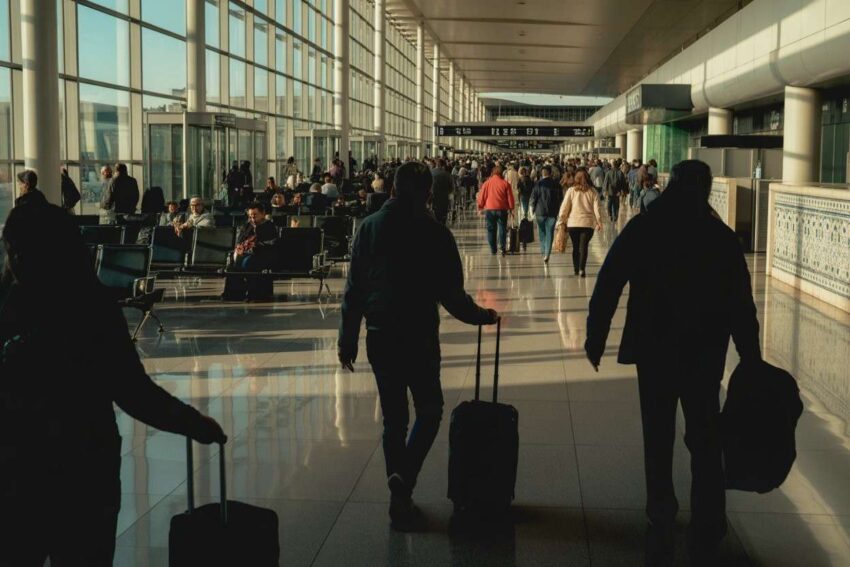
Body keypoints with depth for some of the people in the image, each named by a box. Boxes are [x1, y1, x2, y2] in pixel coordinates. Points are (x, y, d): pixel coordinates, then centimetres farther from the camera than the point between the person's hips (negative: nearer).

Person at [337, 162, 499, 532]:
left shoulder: (370, 227, 1)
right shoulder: (434, 233, -9)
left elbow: (354, 289, 2)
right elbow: (451, 293, -7)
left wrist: (347, 340, 8)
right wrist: (482, 316, 11)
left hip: (379, 336, 4)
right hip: (418, 337, -3)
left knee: (393, 416, 13)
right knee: (429, 410, 13)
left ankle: (400, 499, 17)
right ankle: (403, 480, -8)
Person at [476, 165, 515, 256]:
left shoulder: (487, 183, 1)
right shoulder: (505, 183, -1)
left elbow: (482, 196, 5)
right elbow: (510, 197, 2)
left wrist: (480, 207, 16)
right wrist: (511, 208, 11)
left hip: (489, 209, 1)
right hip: (502, 209, -1)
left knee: (491, 230, 7)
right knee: (502, 228, 5)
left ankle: (493, 250, 7)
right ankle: (502, 247, -8)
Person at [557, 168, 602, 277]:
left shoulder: (571, 190, -1)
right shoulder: (592, 191, 1)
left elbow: (564, 207, -1)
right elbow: (596, 208, 1)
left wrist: (561, 221, 7)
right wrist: (599, 222, 9)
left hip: (573, 223, 1)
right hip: (588, 223, -1)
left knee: (575, 247, 14)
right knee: (583, 246, -2)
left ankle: (576, 269, 19)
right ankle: (582, 269, -16)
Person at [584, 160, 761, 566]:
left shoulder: (640, 229, -3)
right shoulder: (721, 236, -5)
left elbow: (607, 288, -5)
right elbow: (741, 306, -6)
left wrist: (595, 339, 2)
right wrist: (752, 360, 0)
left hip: (654, 352, 1)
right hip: (704, 354, 0)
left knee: (658, 442, 12)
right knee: (705, 444, 11)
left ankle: (662, 533, 17)